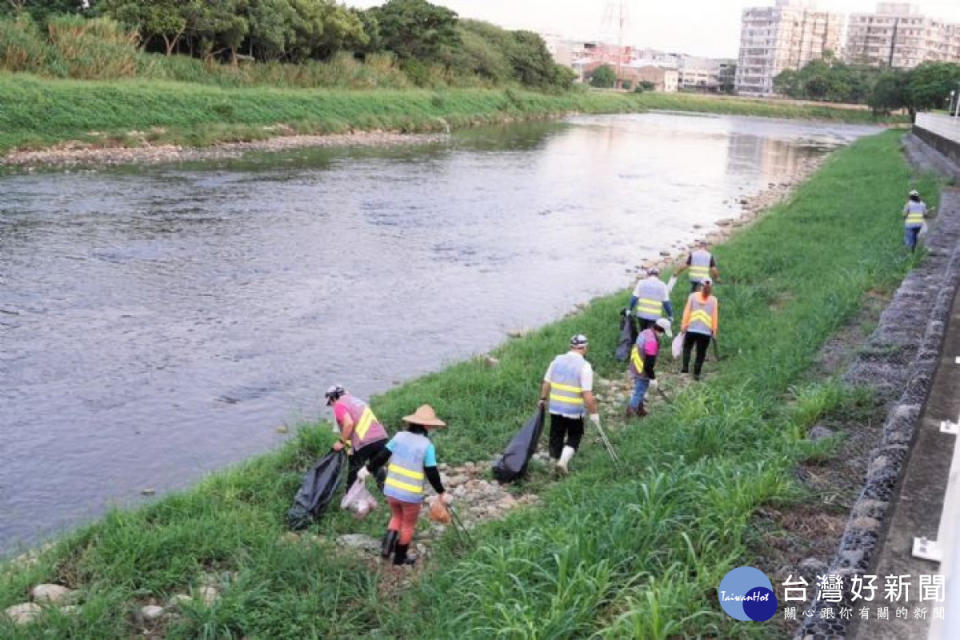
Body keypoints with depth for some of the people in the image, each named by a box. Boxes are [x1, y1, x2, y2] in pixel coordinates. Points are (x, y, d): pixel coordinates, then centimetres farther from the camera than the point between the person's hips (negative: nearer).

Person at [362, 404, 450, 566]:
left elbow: (382, 456, 1)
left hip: (391, 490, 4)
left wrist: (368, 469, 16)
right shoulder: (427, 445, -12)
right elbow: (432, 473, -10)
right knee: (408, 525, 18)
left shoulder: (399, 436, -2)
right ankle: (400, 557, 29)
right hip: (411, 495, -4)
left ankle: (389, 538, 4)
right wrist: (442, 492, 3)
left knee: (397, 517, 28)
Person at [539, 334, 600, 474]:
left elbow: (546, 383, 7)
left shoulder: (557, 360, 0)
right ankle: (564, 460, 2)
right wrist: (593, 413, -10)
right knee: (574, 436, 16)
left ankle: (556, 460, 28)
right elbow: (587, 394, -19)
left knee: (556, 435, 18)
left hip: (555, 407, 4)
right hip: (574, 410, -4)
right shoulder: (584, 366, -15)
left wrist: (543, 398, 22)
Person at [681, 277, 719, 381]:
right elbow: (714, 316, 2)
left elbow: (687, 311, 0)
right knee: (701, 353, 6)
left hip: (691, 329, 0)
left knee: (687, 348, 17)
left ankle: (685, 367, 2)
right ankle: (696, 373, 3)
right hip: (706, 331, 0)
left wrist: (684, 324, 2)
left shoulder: (693, 296, 4)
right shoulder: (713, 300, 4)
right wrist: (714, 330, 6)